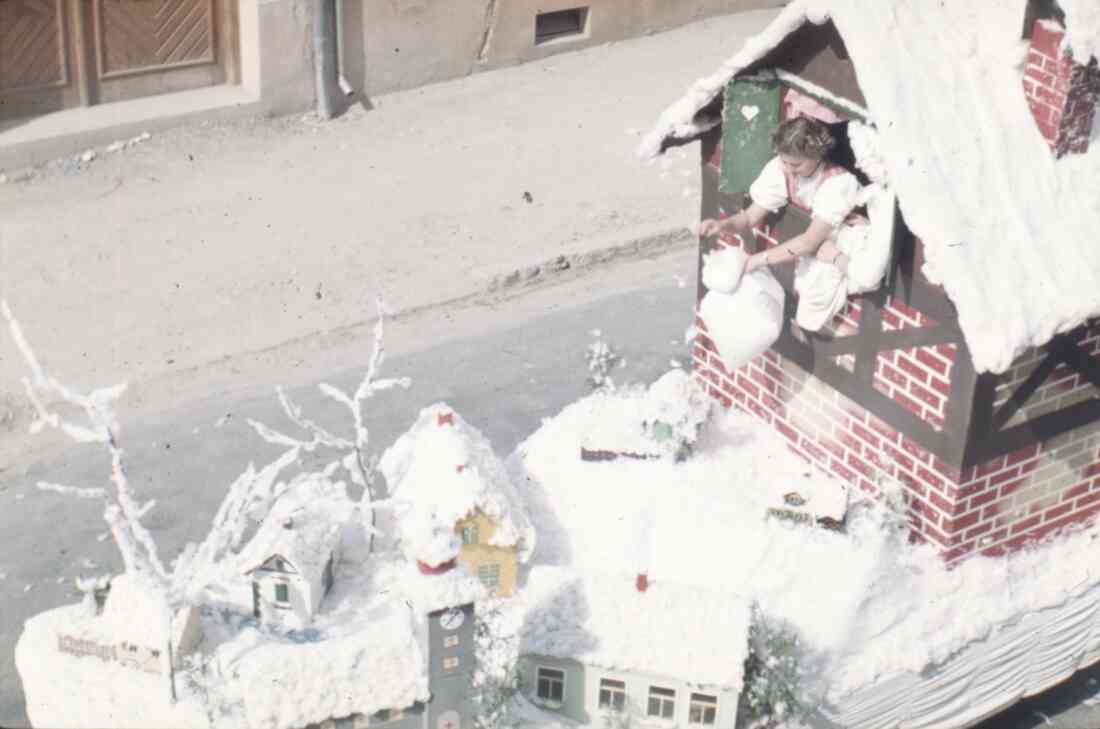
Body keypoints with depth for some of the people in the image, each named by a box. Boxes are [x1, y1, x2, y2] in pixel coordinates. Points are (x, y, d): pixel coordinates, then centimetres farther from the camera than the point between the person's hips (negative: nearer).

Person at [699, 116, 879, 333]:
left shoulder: (838, 180, -35)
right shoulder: (780, 168, -22)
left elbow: (810, 241, -35)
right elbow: (750, 217, -18)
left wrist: (758, 260, -38)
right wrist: (724, 224, -41)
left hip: (853, 228, -4)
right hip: (819, 234, 4)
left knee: (866, 277, -33)